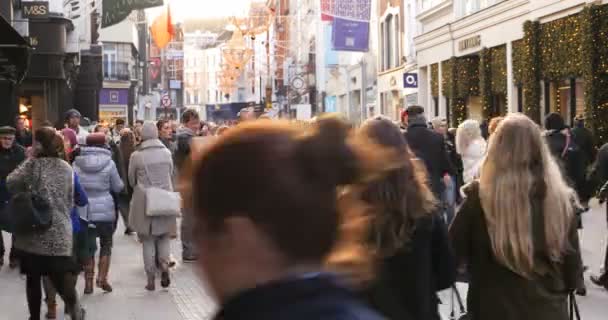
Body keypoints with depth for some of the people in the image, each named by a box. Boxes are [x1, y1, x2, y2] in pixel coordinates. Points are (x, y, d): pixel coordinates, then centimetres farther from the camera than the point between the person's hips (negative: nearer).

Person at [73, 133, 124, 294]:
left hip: (84, 211, 2)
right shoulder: (108, 163, -7)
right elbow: (118, 187, 3)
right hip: (105, 210, -2)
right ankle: (102, 278, 3)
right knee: (106, 244, 12)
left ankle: (89, 282, 10)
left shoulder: (77, 163, -2)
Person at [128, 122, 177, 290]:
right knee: (165, 236, 16)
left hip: (144, 202, -1)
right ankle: (164, 263, -9)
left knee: (148, 240, 8)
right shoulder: (166, 153, -4)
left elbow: (131, 180, 4)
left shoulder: (136, 156, -9)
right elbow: (171, 175, 7)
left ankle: (151, 279, 8)